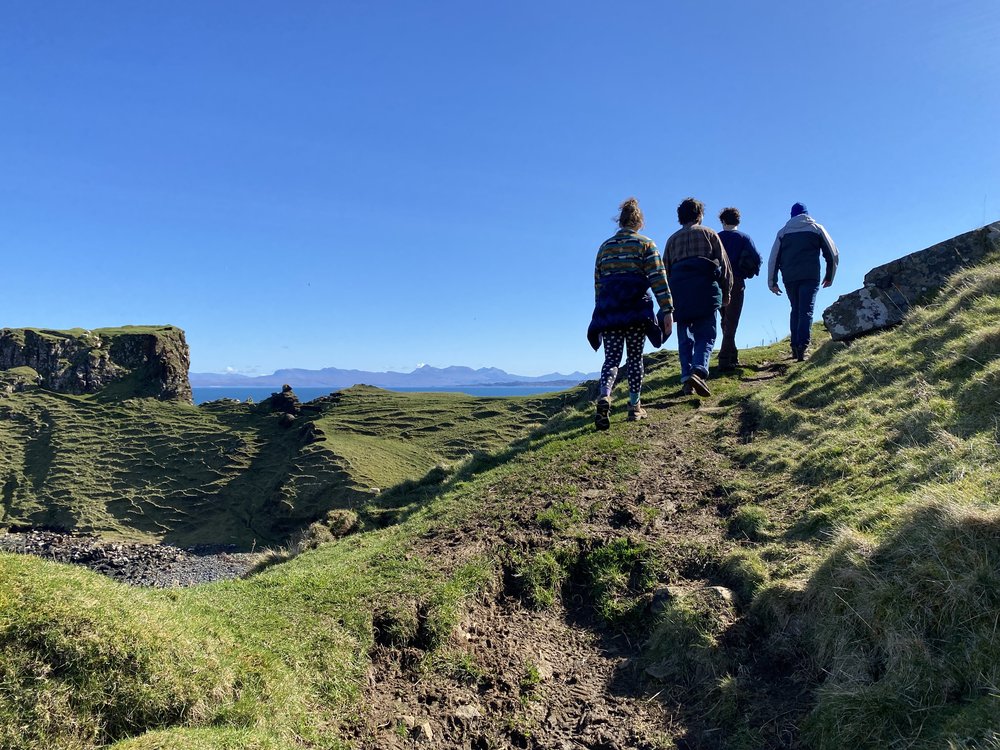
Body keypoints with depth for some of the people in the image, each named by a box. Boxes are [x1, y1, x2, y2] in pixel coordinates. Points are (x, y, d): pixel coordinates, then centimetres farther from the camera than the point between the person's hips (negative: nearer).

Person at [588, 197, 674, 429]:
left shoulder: (604, 247, 15)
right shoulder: (645, 245, 4)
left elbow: (598, 284, 16)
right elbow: (658, 279, -5)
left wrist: (602, 311, 22)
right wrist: (667, 310, -6)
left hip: (609, 310, 2)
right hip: (636, 309, -2)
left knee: (611, 358, 1)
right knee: (635, 357, 8)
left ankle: (604, 397, -25)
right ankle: (635, 406, 11)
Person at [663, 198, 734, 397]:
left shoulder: (672, 239, 19)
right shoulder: (708, 234, 12)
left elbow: (665, 270, 17)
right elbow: (724, 264, 8)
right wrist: (726, 292, 16)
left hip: (679, 291, 3)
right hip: (705, 290, -2)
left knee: (685, 337, 7)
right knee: (706, 334, -3)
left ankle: (686, 375, -3)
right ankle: (699, 370, -25)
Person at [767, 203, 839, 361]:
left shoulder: (783, 232, 15)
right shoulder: (816, 228, 11)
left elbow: (773, 258, 10)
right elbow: (833, 254, 10)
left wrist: (772, 282, 13)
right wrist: (829, 276, 19)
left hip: (789, 278, 2)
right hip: (810, 276, -2)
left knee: (795, 310, 15)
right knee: (806, 311, -8)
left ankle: (795, 346, 8)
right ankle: (802, 346, -23)